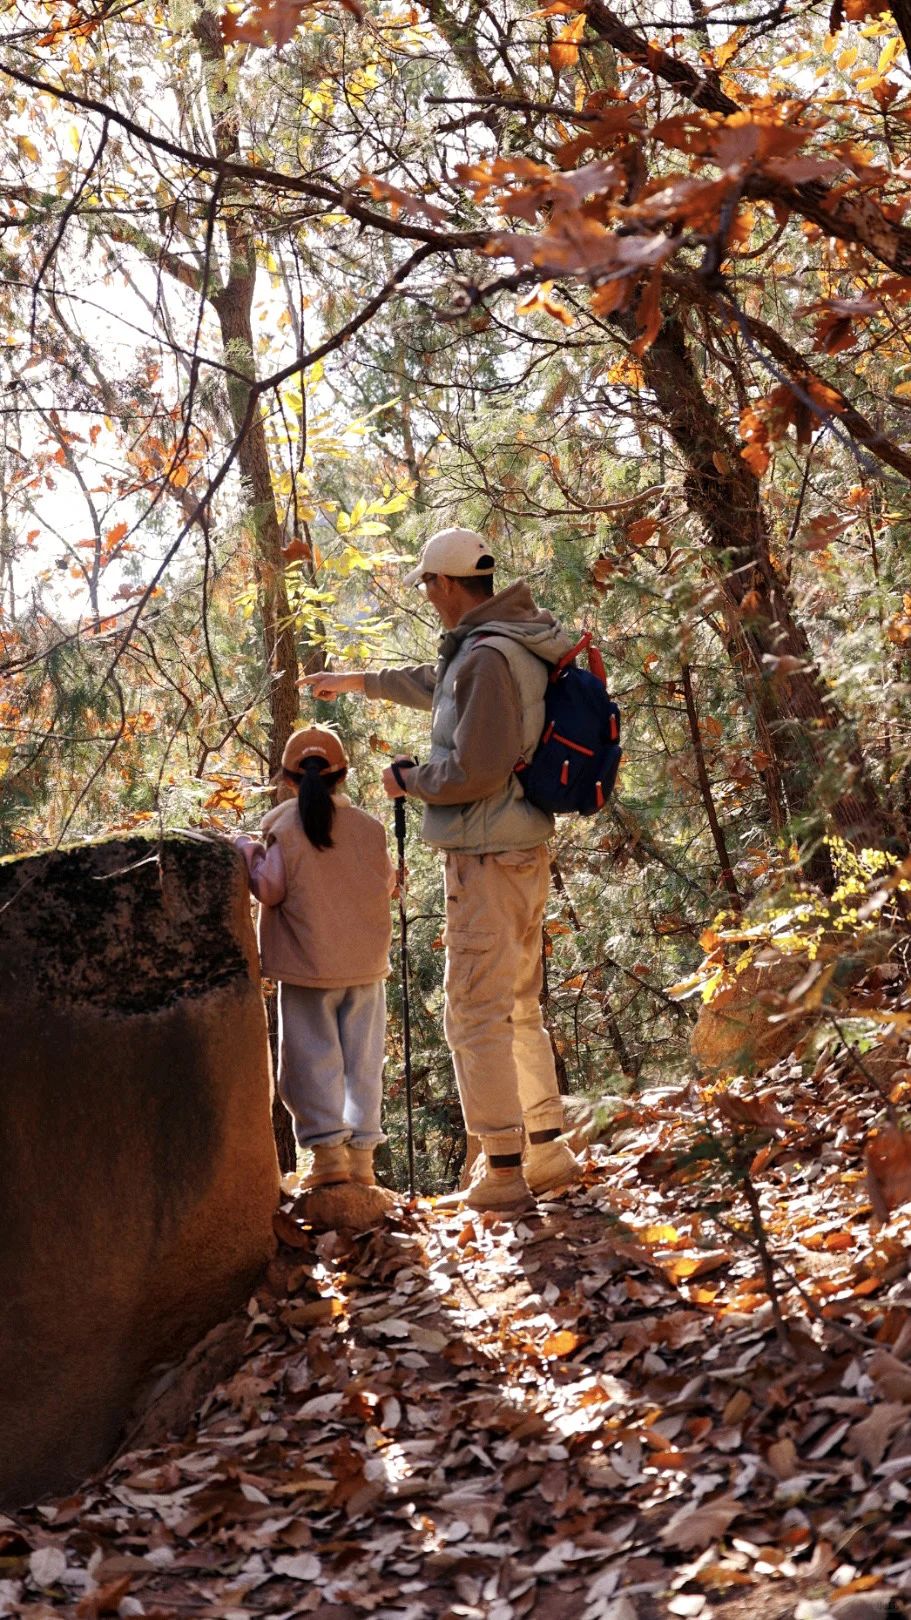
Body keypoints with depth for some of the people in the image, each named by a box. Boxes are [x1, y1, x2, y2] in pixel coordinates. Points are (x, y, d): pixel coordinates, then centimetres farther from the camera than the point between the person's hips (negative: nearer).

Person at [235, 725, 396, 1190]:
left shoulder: (284, 828, -10)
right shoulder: (370, 827, 0)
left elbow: (270, 890, -10)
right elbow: (387, 885, 7)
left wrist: (247, 851, 4)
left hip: (308, 967, -3)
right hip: (366, 963, 3)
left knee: (313, 1056, 4)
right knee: (363, 1059, 9)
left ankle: (327, 1147, -2)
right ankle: (362, 1149, 9)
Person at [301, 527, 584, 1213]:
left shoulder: (488, 656, -18)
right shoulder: (514, 646, 14)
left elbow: (474, 770, -23)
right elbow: (436, 683, 34)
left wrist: (409, 780, -4)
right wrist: (355, 679, 45)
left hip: (486, 859, -10)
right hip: (524, 851, 10)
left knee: (476, 1015, -5)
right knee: (521, 1008, 17)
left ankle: (502, 1170, -1)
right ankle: (548, 1150, 23)